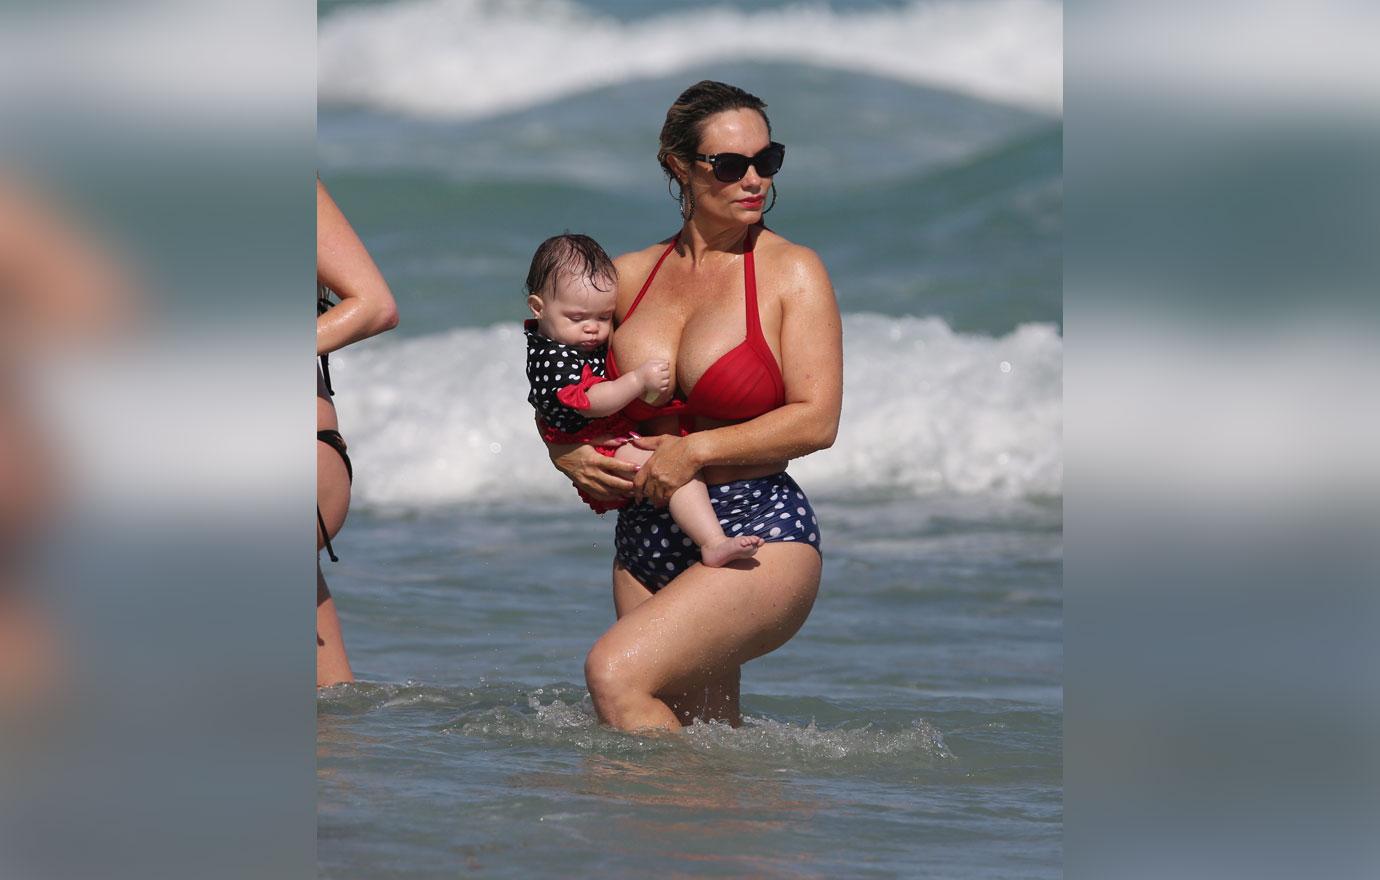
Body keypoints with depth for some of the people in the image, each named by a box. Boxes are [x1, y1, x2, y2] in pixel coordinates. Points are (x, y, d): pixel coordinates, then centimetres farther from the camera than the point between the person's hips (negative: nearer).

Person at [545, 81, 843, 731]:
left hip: (759, 536, -6)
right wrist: (569, 456, -1)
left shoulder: (792, 273, -3)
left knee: (616, 672, -24)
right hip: (646, 540, 6)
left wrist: (695, 451, -16)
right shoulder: (632, 275, 8)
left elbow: (817, 421, -11)